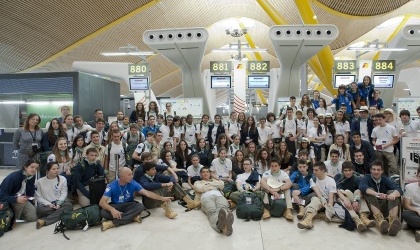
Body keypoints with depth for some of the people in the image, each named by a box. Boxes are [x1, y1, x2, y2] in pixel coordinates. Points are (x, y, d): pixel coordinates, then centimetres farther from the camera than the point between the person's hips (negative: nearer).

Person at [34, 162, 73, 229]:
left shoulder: (62, 179, 1)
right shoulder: (39, 181, -1)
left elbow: (64, 193, -1)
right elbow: (38, 197, -3)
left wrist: (58, 203, -18)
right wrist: (48, 204, -18)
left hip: (59, 204, 2)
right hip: (46, 205, -2)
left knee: (69, 205, -30)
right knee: (40, 210, -35)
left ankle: (44, 220, -36)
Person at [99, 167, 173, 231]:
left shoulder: (133, 183, -12)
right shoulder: (112, 186, -18)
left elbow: (147, 193, -12)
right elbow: (102, 202, -24)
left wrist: (161, 198, -19)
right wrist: (112, 209, -44)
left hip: (128, 206, 1)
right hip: (116, 206, -1)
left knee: (140, 206, -30)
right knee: (103, 212, -33)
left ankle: (113, 223, -34)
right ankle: (132, 216, -28)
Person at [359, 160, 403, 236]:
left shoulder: (386, 179, 7)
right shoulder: (367, 178, 1)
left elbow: (399, 190, -14)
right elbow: (362, 187, -24)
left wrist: (393, 194, -39)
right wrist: (376, 194, -43)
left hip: (385, 207, 2)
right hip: (371, 208, -2)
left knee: (392, 192, -20)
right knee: (369, 191, -26)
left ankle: (393, 221, -43)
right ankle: (380, 221, -49)